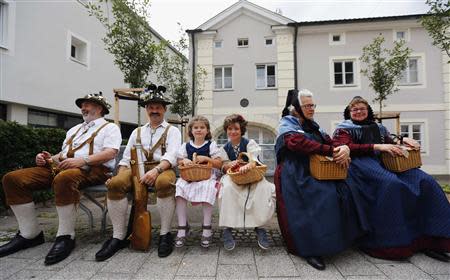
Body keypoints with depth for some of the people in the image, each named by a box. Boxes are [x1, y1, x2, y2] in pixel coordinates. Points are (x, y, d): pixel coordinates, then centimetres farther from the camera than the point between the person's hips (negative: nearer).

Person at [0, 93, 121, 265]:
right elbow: (63, 153, 28)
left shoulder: (110, 127, 8)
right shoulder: (74, 129, 33)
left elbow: (110, 153, -10)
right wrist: (50, 159, 5)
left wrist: (83, 160, -23)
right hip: (62, 167, 8)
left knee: (64, 178, -40)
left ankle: (66, 236, -25)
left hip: (91, 169, -8)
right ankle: (30, 234, -2)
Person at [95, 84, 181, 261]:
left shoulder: (172, 131, 11)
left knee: (164, 183, -37)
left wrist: (156, 170, -25)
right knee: (115, 184, -26)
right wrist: (121, 175, -4)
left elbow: (171, 156, -6)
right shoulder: (137, 132, 24)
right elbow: (126, 159, 17)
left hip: (162, 168, -3)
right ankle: (119, 236, -12)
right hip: (137, 169, 4)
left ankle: (165, 234, -19)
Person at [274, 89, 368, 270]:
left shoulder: (312, 125, 20)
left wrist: (344, 148, -15)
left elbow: (329, 141, 9)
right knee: (323, 196, -25)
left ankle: (340, 237, 2)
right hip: (295, 176, -7)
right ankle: (309, 249, -14)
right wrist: (331, 151, -23)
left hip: (313, 172, 7)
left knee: (343, 191, -12)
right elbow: (298, 142, -23)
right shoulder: (287, 123, -3)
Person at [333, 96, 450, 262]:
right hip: (361, 162, -6)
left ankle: (429, 239, -13)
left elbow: (391, 145, 28)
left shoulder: (378, 128, 28)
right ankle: (389, 243, -26)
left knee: (425, 181, -15)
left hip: (383, 162, 6)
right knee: (391, 183, -33)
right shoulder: (344, 129, 10)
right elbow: (345, 148, -7)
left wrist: (403, 140, 5)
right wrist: (376, 146, -15)